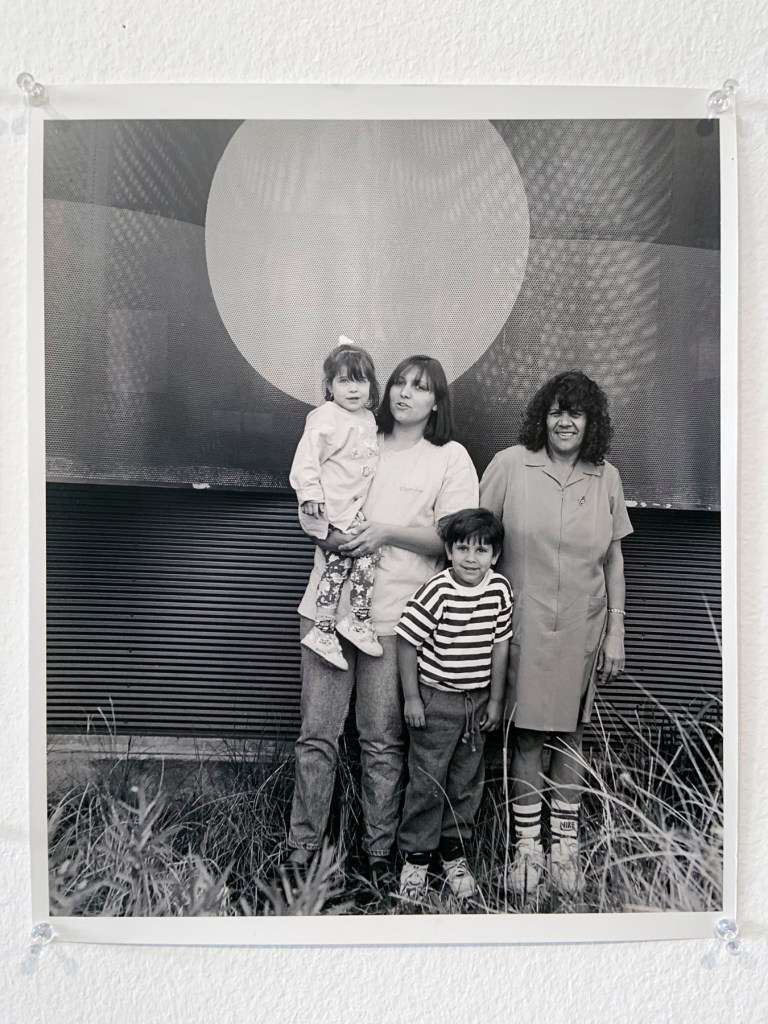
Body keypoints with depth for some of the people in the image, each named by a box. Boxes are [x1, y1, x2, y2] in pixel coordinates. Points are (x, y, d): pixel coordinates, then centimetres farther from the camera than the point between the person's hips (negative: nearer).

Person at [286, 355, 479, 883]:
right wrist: (326, 531, -2)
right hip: (329, 603, 3)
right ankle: (303, 845, 19)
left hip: (391, 616, -3)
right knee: (316, 734, 6)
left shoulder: (451, 458, 4)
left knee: (383, 742, 5)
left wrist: (387, 532, -14)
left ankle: (380, 849, 22)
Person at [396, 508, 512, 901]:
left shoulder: (500, 590, -4)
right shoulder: (437, 592, -19)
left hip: (478, 701, 5)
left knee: (467, 782, 14)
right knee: (428, 782, 4)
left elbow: (500, 645, 4)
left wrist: (496, 700, 6)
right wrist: (411, 698, -11)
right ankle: (415, 857, 21)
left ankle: (454, 853, 31)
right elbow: (407, 642, -12)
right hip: (435, 700, -4)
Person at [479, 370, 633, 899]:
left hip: (581, 626, 2)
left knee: (570, 734, 10)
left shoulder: (606, 477, 4)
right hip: (524, 622, -2)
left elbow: (613, 558, 9)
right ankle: (528, 845, 20)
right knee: (527, 735, 4)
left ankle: (566, 842, 25)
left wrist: (616, 632, 7)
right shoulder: (510, 464, -5)